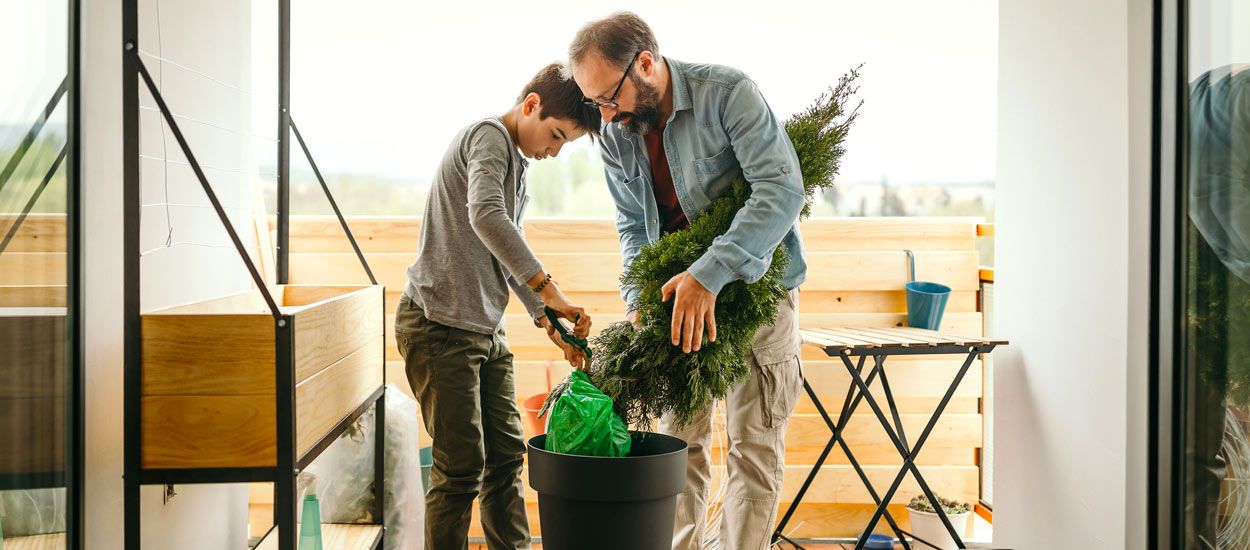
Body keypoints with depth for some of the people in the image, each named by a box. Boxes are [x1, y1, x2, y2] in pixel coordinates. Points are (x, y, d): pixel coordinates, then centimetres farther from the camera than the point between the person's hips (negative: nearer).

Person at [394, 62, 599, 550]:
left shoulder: (516, 163, 18)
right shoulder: (489, 136, -10)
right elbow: (486, 217, -30)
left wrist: (548, 321, 10)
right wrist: (549, 289, -32)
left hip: (486, 328, 9)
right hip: (440, 326, -9)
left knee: (506, 454, 12)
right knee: (462, 466, -6)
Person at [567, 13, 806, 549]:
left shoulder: (727, 92, -21)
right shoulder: (615, 135, -3)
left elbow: (781, 189, -30)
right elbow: (633, 226, 5)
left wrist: (708, 275, -38)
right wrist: (638, 298, -12)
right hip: (679, 295, 5)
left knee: (754, 447, 0)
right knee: (679, 442, 11)